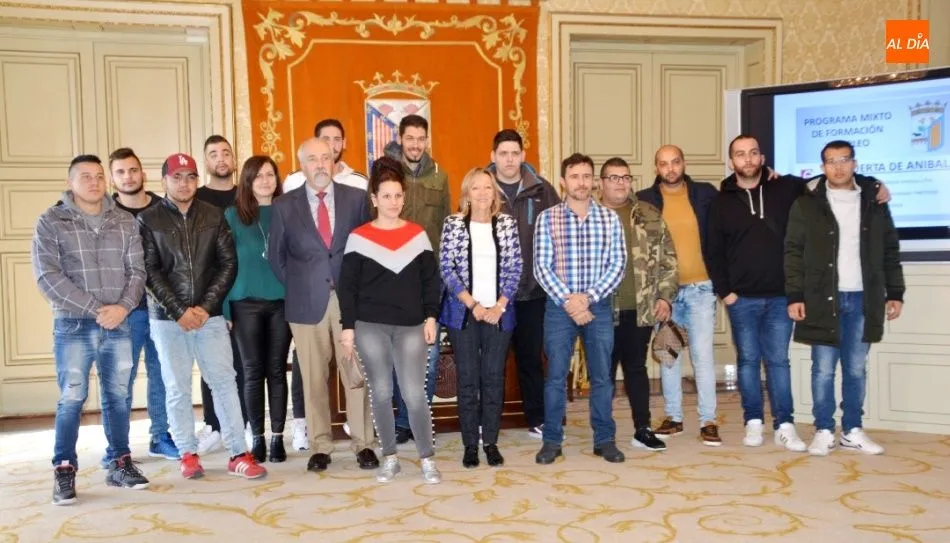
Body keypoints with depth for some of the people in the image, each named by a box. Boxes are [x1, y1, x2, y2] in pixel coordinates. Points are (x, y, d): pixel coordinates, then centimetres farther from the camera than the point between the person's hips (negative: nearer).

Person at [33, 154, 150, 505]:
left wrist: (122, 307, -12)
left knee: (118, 396, 8)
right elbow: (48, 276, -9)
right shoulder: (51, 222, 0)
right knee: (72, 399, -2)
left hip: (119, 325, 3)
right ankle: (64, 472, 9)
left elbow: (137, 271, 7)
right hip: (73, 325, -3)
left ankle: (120, 465, 19)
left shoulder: (125, 222, 10)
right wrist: (95, 309, -14)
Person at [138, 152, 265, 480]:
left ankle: (238, 454, 4)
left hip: (210, 315, 1)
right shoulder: (148, 220, 2)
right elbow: (150, 272, -4)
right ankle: (188, 454, 17)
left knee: (224, 381, -1)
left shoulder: (214, 216, 7)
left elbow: (229, 264, 2)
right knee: (177, 388, 5)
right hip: (167, 318, -1)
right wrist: (178, 311, -12)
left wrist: (205, 306, -7)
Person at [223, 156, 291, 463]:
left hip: (282, 301, 1)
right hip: (246, 303, -1)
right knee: (253, 372, 4)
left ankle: (277, 437, 12)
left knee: (276, 371, 5)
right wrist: (224, 308, -5)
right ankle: (257, 437, 13)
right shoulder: (233, 215, 4)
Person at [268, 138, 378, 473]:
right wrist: (296, 287, 6)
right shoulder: (284, 206, 5)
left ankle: (363, 444, 14)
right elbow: (276, 256, 12)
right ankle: (320, 447, 17)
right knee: (314, 379, 6)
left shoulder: (356, 198, 5)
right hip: (307, 302, 0)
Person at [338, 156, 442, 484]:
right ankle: (390, 459, 20)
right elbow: (347, 286, 2)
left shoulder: (417, 235, 7)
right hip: (370, 327, 0)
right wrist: (348, 328, -2)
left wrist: (431, 317, 0)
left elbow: (431, 280, 8)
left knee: (414, 394, -5)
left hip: (411, 327, 0)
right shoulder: (359, 238, 2)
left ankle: (427, 459, 9)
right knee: (381, 394, 6)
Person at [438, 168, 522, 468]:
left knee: (494, 377, 5)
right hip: (463, 312, -1)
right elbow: (446, 268, -5)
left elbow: (515, 268, 2)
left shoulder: (507, 223, 5)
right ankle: (470, 444, 13)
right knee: (467, 378, 4)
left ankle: (491, 442, 16)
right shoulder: (453, 223, 0)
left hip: (499, 313, 1)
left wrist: (499, 306, -8)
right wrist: (473, 304, -10)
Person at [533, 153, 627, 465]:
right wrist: (567, 299, -14)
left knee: (602, 376, 8)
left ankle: (605, 439, 20)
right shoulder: (547, 218, 1)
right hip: (559, 306, -1)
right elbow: (541, 266, -4)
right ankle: (552, 440, 15)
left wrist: (589, 297, -12)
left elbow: (618, 264, -1)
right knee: (555, 376, 4)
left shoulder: (609, 218, 4)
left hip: (599, 306, 1)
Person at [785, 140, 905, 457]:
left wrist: (895, 293, 6)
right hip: (822, 298, -2)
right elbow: (793, 252, -3)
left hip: (863, 299, 3)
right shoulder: (806, 203, -1)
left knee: (857, 369, 9)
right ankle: (824, 431, 11)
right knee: (823, 369, 1)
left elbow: (890, 250, 11)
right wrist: (794, 296, -9)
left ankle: (852, 431, 19)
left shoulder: (874, 201, 8)